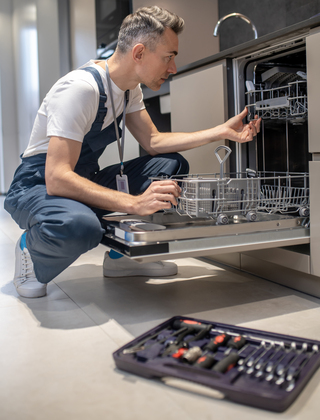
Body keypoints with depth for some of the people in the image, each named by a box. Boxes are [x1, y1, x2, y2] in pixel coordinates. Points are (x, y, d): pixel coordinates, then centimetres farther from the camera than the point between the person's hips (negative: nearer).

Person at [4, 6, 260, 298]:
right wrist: (134, 203, -42)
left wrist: (222, 131, -2)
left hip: (83, 181, 9)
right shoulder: (81, 88, -27)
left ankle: (120, 255, 1)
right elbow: (57, 178, -34)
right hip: (39, 186, -8)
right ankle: (31, 247, -6)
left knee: (173, 165, -2)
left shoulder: (129, 87, 1)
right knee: (79, 226, -43)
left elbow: (153, 140, 5)